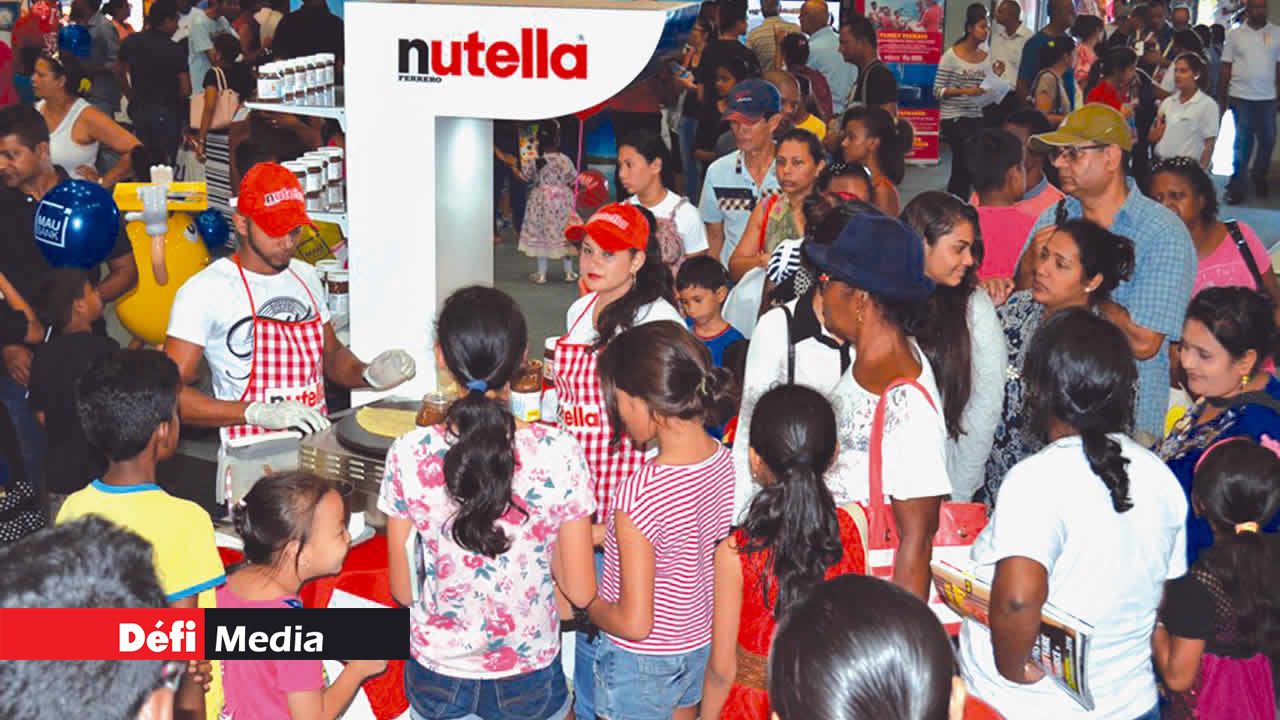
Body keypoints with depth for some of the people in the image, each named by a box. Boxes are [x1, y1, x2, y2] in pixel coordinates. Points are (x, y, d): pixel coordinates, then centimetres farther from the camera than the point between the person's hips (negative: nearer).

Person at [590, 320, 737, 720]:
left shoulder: (639, 493, -34)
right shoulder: (723, 460, -12)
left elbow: (634, 623, -28)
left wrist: (586, 605, -9)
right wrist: (606, 534, 10)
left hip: (640, 663, -6)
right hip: (700, 643, 7)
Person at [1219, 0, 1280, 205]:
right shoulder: (1235, 35, 1)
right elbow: (1226, 69, 3)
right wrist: (1221, 98, 1)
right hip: (1241, 97, -1)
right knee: (1242, 142, 1)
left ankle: (1260, 177, 29)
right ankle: (1237, 186, 6)